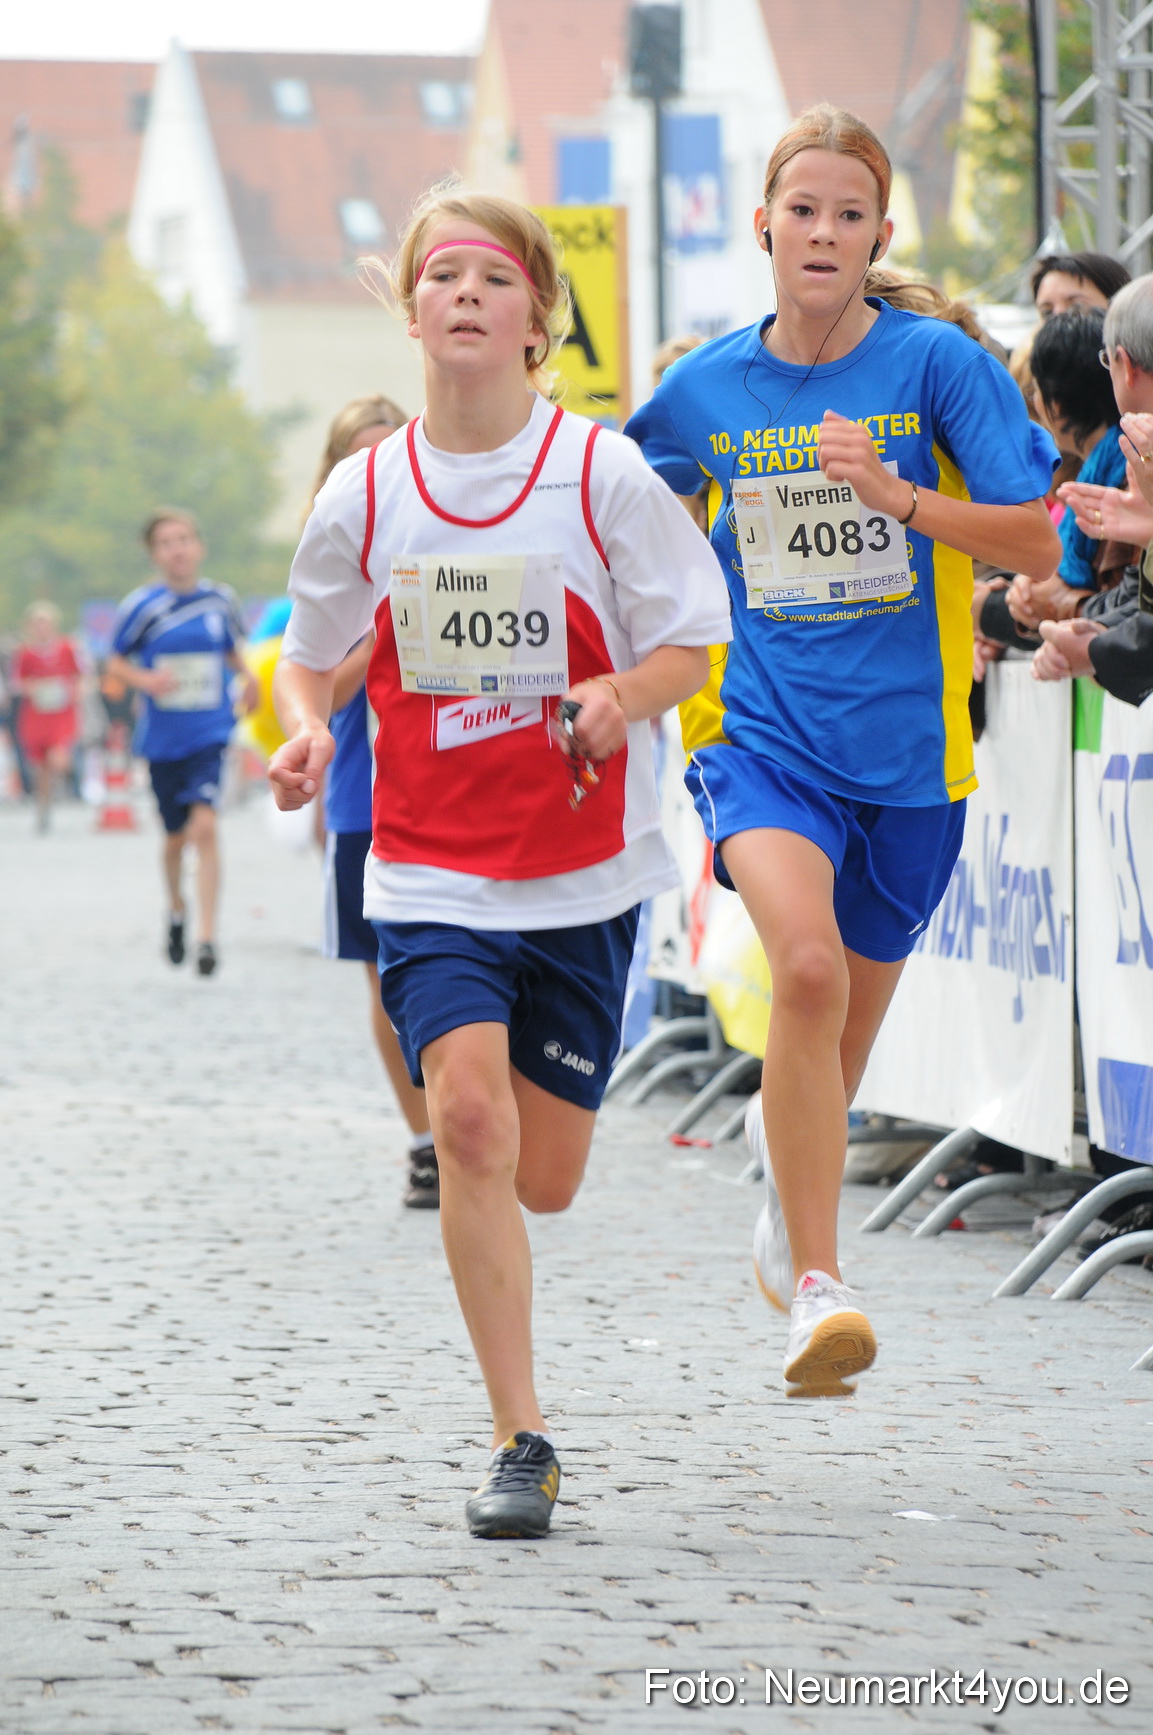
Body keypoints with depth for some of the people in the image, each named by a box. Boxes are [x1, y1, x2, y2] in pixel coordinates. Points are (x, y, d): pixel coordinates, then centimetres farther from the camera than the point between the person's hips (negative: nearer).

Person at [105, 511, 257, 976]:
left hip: (210, 733, -1)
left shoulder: (221, 600, 1)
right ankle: (176, 910, 42)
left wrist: (247, 677, -2)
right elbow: (115, 664, 2)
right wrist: (146, 680, -17)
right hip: (162, 740, 1)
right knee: (176, 836, 12)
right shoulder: (142, 606, -6)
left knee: (204, 825, -17)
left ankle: (206, 937, -17)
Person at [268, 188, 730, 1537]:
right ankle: (518, 1441, -14)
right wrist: (305, 725, -9)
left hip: (583, 874, 0)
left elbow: (689, 645, 0)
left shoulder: (605, 474, -6)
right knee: (468, 1119, -21)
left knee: (541, 1181, 5)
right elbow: (308, 652, 13)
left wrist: (623, 696, -22)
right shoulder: (366, 493, -1)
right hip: (430, 874, 0)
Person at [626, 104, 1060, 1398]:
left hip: (907, 745, 1)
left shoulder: (937, 363, -5)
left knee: (849, 1009, 15)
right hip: (762, 732, -1)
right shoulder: (706, 391, 2)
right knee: (807, 965, -27)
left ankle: (784, 1134, 54)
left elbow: (1038, 543, -11)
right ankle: (815, 1291, -24)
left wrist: (896, 496, -23)